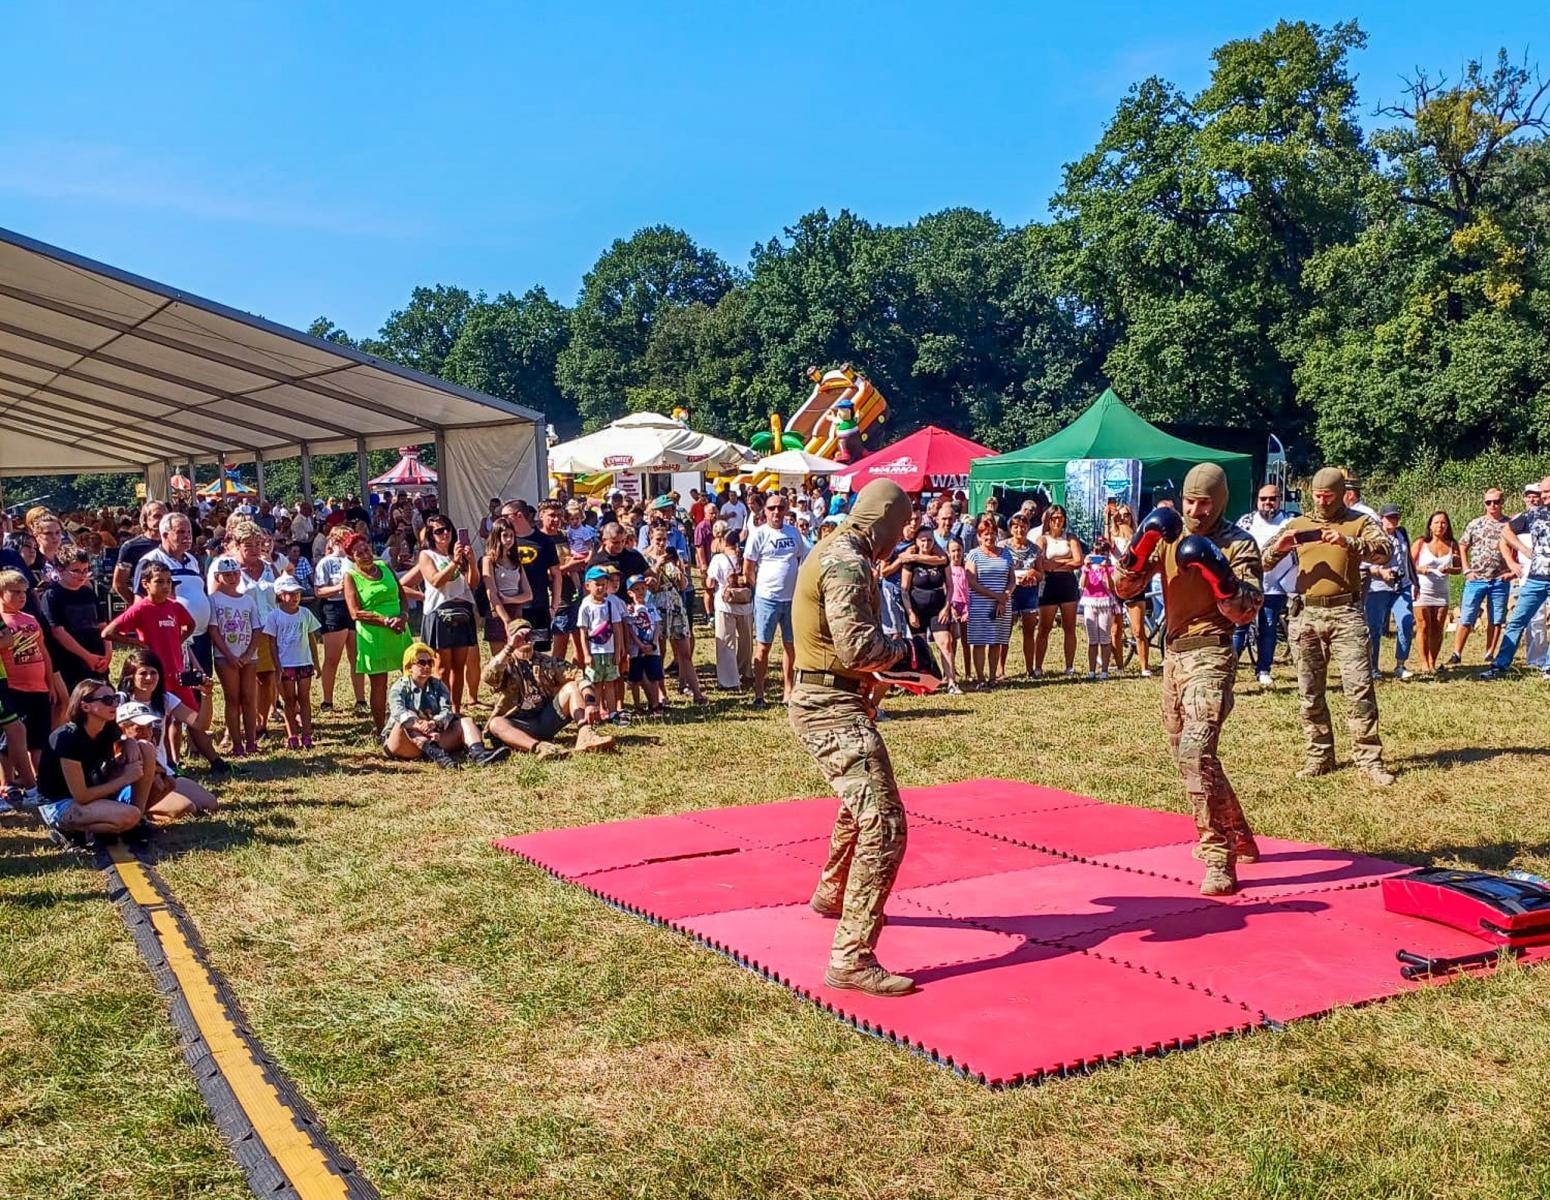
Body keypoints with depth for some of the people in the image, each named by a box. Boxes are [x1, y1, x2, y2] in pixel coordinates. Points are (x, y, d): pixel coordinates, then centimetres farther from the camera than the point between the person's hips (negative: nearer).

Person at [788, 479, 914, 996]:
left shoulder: (832, 550, 14)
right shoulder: (848, 563, -18)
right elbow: (858, 647, -27)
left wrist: (870, 673, 14)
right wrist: (903, 647, -9)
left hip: (819, 701, 11)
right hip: (833, 707, -11)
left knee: (860, 806, 32)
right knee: (884, 824, -17)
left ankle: (831, 894, 53)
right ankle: (852, 960, -19)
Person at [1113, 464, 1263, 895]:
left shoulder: (1239, 544, -7)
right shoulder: (1168, 536, 8)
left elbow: (1246, 612, -14)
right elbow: (1125, 587, 1)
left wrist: (1219, 574, -28)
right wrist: (1141, 546, -14)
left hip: (1210, 655, -7)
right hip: (1173, 655, 7)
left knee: (1196, 751, -23)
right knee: (1190, 756, 17)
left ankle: (1219, 859, -18)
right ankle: (1238, 837, 36)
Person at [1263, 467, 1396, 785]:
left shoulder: (1359, 522, 5)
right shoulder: (1297, 525, 13)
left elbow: (1384, 551, -12)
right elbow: (1265, 564, 10)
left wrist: (1348, 542, -28)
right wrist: (1278, 547, -13)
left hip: (1345, 614, -3)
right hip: (1305, 615, 3)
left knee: (1359, 687, -8)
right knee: (1309, 692, 7)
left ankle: (1369, 760, -3)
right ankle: (1319, 756, 17)